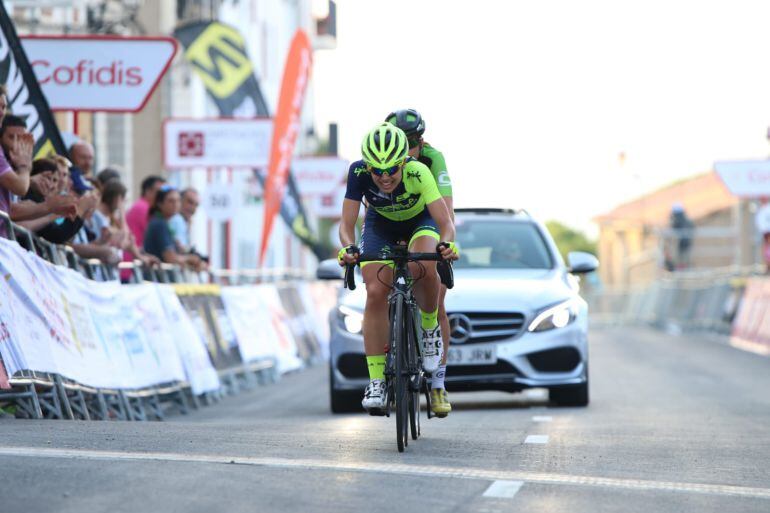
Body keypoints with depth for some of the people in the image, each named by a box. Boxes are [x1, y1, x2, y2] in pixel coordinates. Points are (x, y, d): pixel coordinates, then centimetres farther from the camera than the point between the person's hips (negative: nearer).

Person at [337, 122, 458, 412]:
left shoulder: (419, 173, -36)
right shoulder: (359, 173, -32)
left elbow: (445, 221, -38)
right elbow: (347, 223, -30)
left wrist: (447, 244, -59)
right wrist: (348, 248, -51)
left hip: (420, 221, -2)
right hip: (381, 224, 2)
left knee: (423, 268, -34)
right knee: (376, 292, -16)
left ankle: (430, 327, -4)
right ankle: (376, 383, -11)